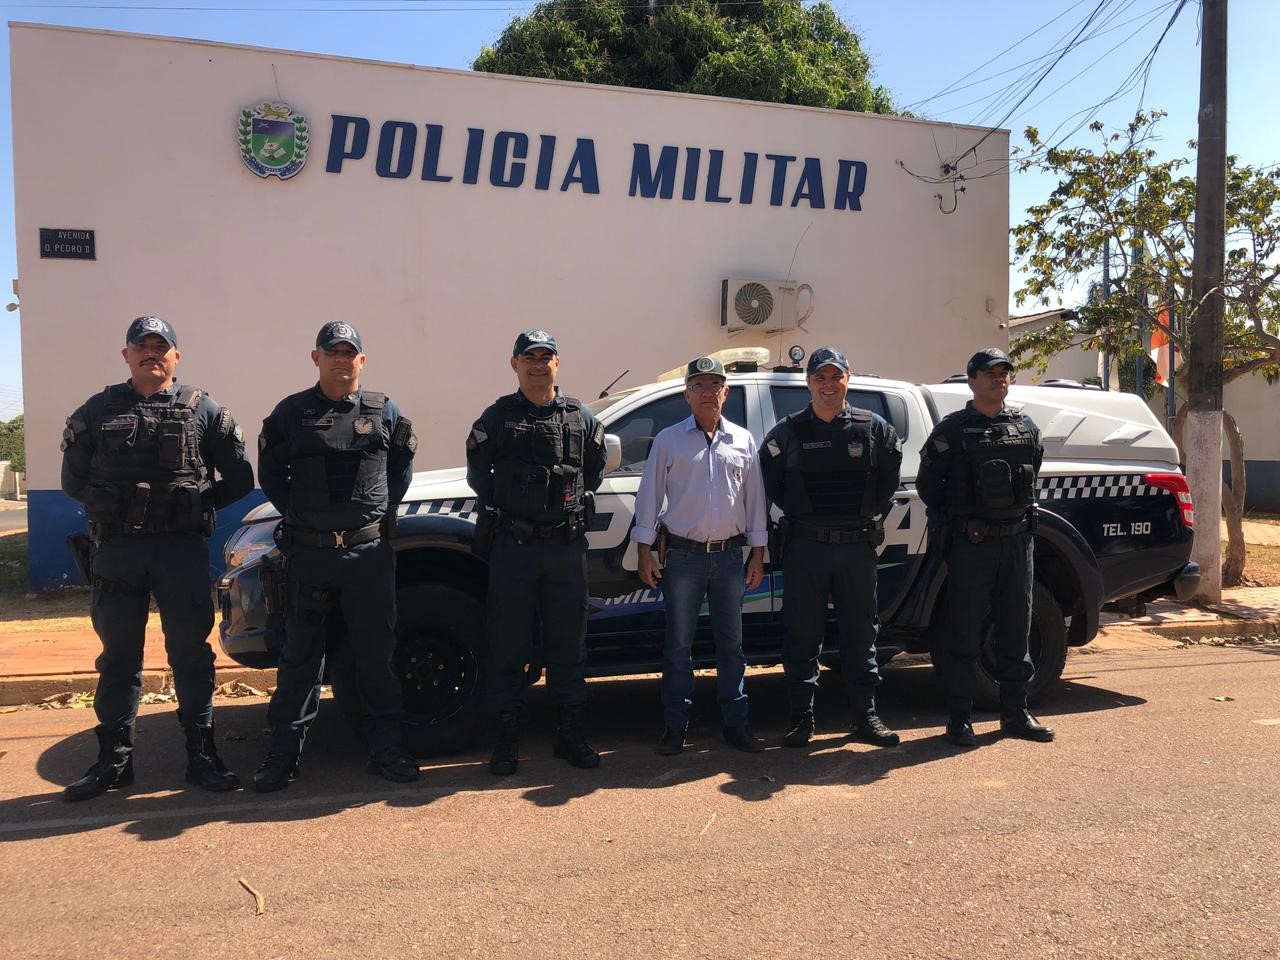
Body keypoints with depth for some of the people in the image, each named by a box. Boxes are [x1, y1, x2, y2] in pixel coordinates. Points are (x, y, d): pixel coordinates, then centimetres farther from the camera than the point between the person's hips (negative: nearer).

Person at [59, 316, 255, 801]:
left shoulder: (204, 411, 4)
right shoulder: (97, 411, 8)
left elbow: (239, 479, 6)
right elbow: (73, 480, 12)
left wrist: (195, 505, 4)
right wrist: (112, 506, 5)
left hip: (183, 547, -1)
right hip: (116, 548, 2)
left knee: (191, 651, 4)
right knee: (118, 654, 9)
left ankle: (201, 755, 13)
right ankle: (114, 758, 20)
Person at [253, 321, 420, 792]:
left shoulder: (384, 411, 7)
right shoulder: (291, 412, 4)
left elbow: (402, 467, 16)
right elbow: (271, 474, 11)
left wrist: (382, 511, 7)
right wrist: (299, 516, 4)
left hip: (370, 550, 1)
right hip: (308, 553, 0)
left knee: (376, 654, 7)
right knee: (300, 656, 7)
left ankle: (386, 749, 17)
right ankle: (282, 754, 17)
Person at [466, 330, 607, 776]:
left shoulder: (580, 417, 7)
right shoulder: (497, 417, 2)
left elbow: (595, 467, 19)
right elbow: (478, 471, 10)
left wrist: (576, 503, 9)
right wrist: (500, 509, 6)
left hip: (567, 543, 2)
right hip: (512, 544, -2)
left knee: (568, 640, 8)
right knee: (508, 642, 2)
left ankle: (569, 731, 19)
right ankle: (508, 736, 13)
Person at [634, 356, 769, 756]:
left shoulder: (743, 441, 8)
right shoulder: (668, 440, 1)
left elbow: (754, 499, 11)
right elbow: (649, 495, 2)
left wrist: (758, 552, 7)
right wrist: (644, 550, -3)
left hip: (729, 556, 2)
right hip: (682, 555, -2)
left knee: (731, 644, 8)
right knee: (678, 646, 4)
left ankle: (736, 724, 18)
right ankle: (675, 727, 13)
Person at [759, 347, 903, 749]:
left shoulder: (874, 428, 5)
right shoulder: (788, 432, 2)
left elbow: (890, 479, 14)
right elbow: (768, 482, 9)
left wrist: (871, 515, 5)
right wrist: (799, 514, 4)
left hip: (857, 545, 1)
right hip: (804, 547, -1)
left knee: (861, 632, 8)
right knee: (802, 635, 3)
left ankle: (865, 716, 19)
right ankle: (802, 719, 12)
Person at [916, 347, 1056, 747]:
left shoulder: (1026, 427, 12)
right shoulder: (952, 429, -3)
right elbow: (927, 484, 1)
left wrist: (1024, 513, 15)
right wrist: (953, 521, 3)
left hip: (1017, 540, 5)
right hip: (971, 544, -5)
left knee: (1015, 630, 11)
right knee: (965, 632, -1)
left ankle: (1015, 713, 22)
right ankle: (960, 719, 7)